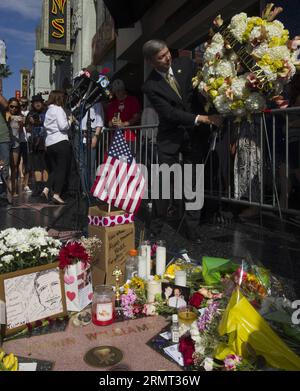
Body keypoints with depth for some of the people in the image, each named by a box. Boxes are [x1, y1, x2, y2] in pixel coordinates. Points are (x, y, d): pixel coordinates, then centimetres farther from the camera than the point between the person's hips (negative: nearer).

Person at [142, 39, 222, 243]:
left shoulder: (185, 64, 0)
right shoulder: (150, 86, -9)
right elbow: (170, 113, -16)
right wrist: (202, 118, -22)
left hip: (194, 133, 3)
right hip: (170, 137, -2)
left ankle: (193, 228, 12)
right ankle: (156, 228, 11)